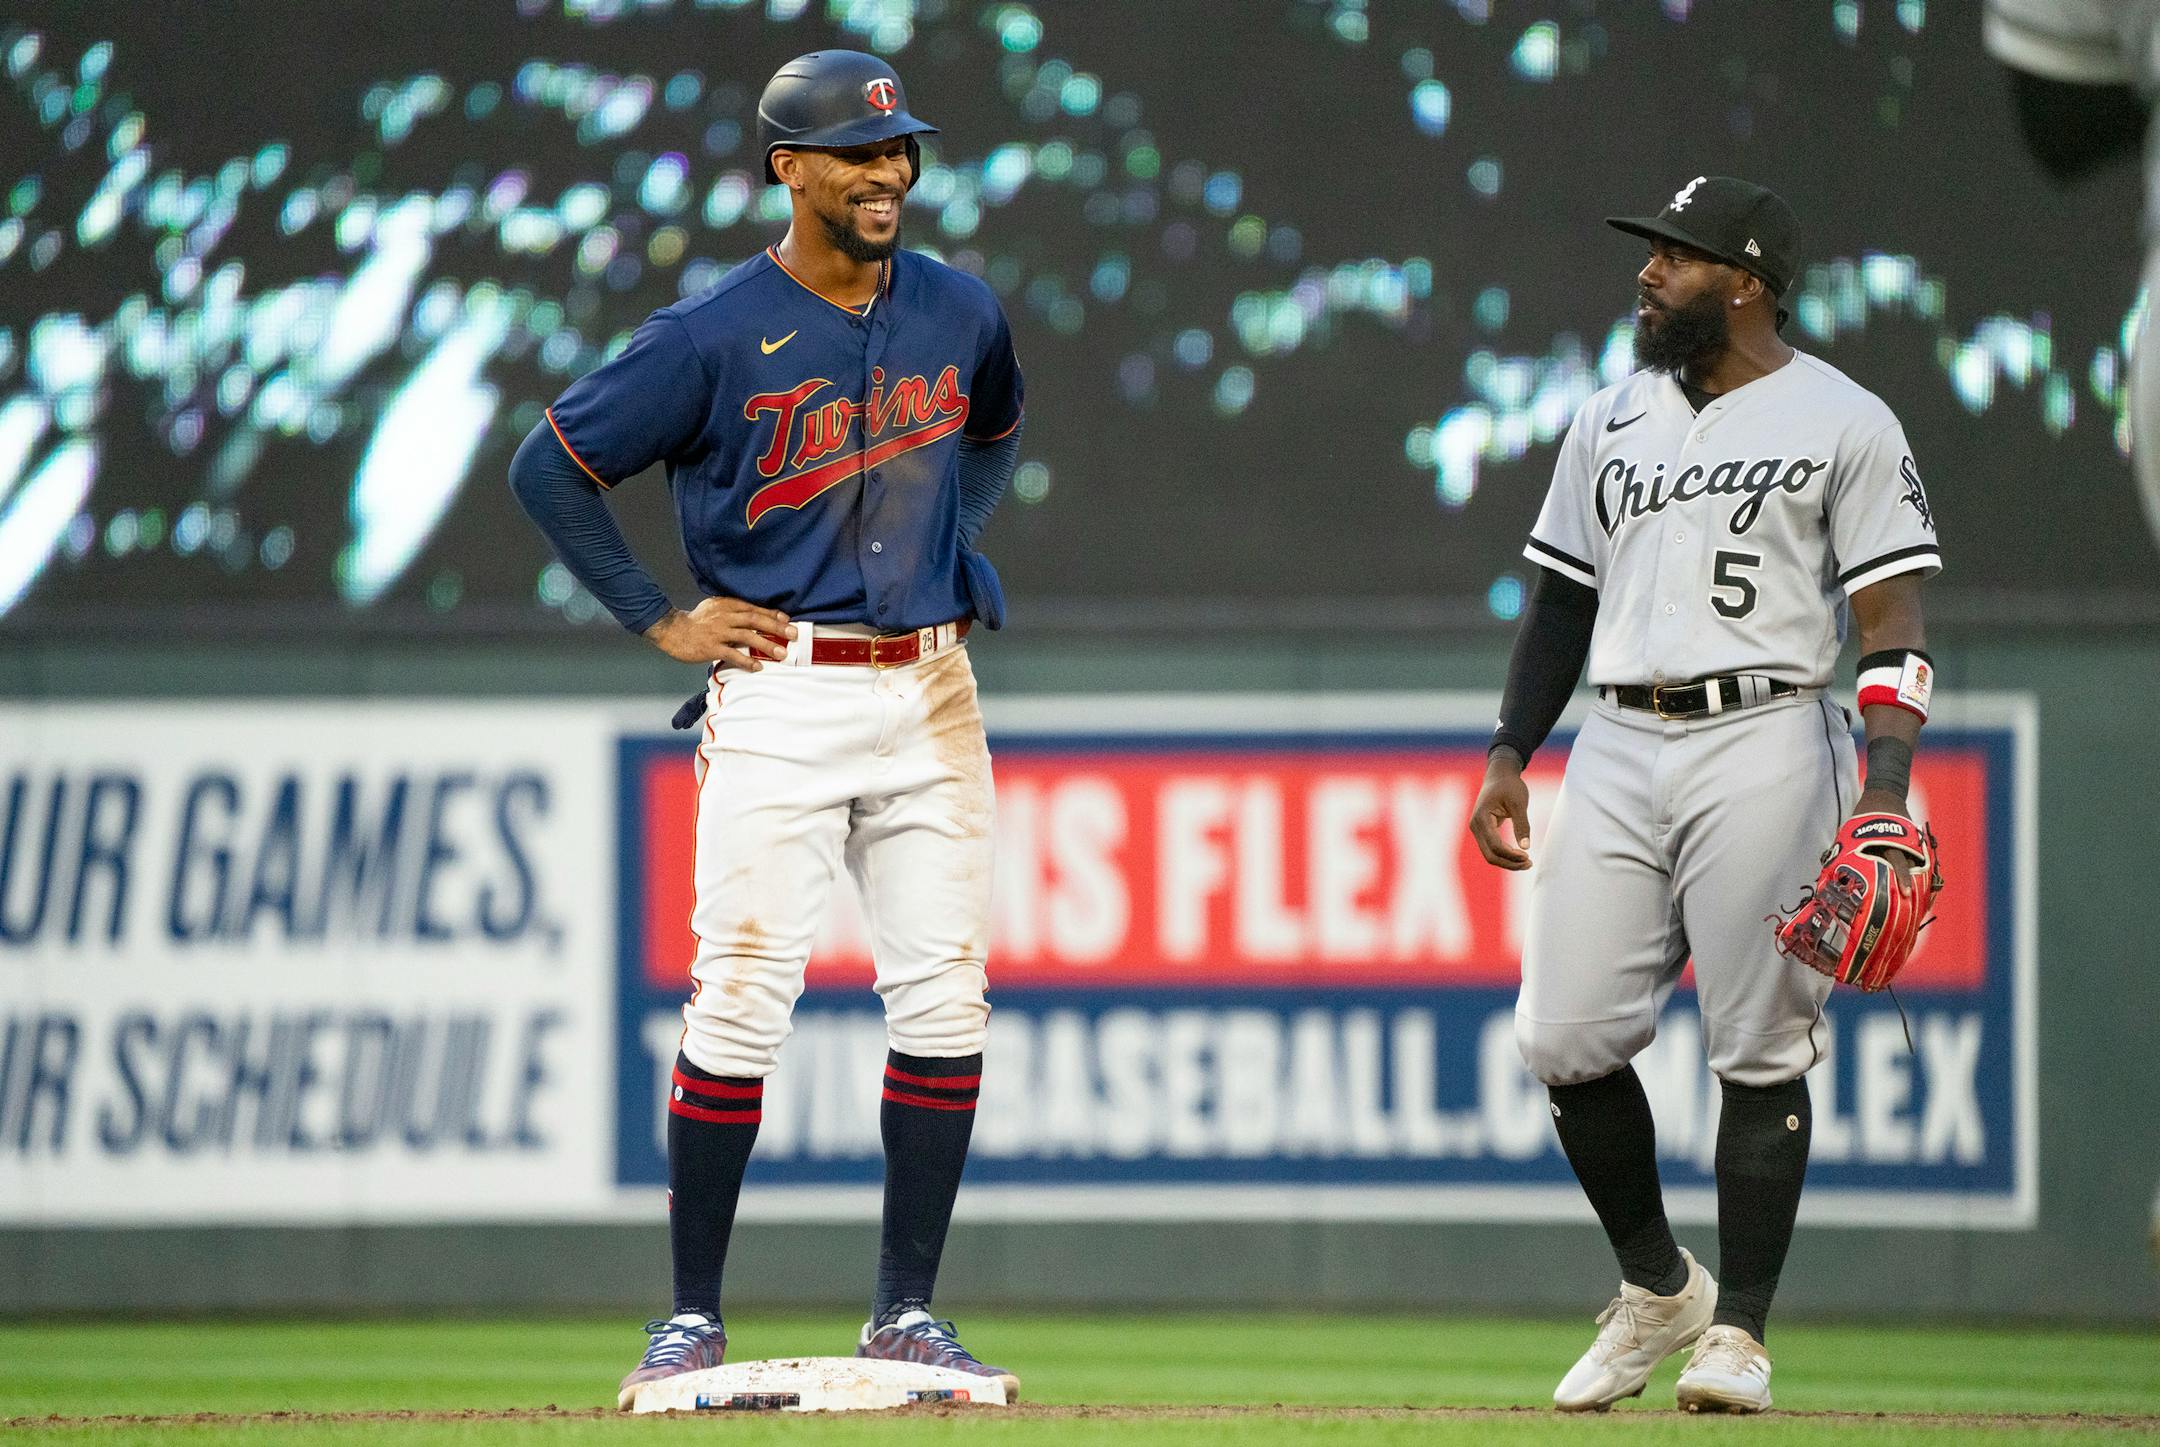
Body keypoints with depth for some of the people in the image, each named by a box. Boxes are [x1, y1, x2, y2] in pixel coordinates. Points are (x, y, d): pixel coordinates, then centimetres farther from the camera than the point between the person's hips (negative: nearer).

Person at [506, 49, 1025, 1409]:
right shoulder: (714, 337, -8)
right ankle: (692, 1318, -1)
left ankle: (907, 1314, 8)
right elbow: (552, 468, -2)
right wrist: (662, 620, -3)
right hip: (782, 695, -5)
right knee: (742, 1002, -9)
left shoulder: (961, 314, 7)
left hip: (930, 687, 5)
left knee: (947, 1002, 0)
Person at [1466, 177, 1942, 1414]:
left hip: (1762, 743, -5)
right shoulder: (1615, 420, 17)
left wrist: (1887, 785, -17)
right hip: (1619, 746, 5)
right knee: (1566, 1035, -2)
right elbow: (1564, 595, 21)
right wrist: (1511, 755, 11)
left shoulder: (1845, 424, 0)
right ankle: (1656, 1287, 16)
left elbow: (1892, 621, -5)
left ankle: (1740, 1330, 3)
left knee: (1759, 1049, -5)